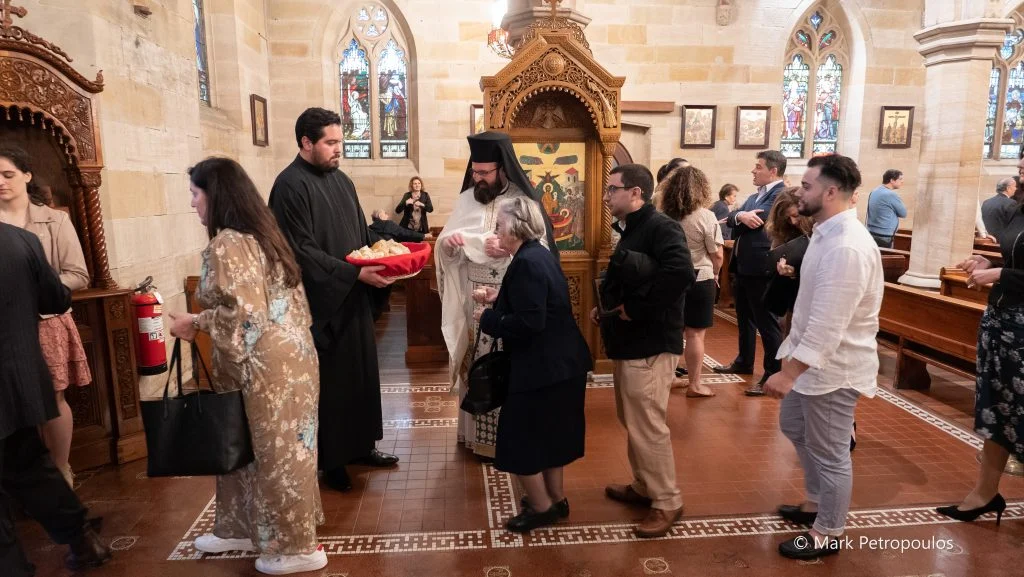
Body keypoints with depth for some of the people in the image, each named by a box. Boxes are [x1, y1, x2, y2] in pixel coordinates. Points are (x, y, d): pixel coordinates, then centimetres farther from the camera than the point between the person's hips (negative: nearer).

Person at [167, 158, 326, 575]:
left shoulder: (227, 244, -17)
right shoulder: (259, 233, 12)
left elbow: (243, 312, -23)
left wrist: (196, 323, -8)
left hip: (266, 365, -10)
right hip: (284, 355, 10)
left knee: (275, 452, 3)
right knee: (248, 444, 20)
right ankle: (245, 529, 36)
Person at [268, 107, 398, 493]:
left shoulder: (341, 180, 11)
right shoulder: (290, 186, -14)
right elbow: (302, 252, -20)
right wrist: (355, 274, -24)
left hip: (354, 299, 8)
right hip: (323, 303, -8)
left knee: (361, 372, 15)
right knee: (330, 381, 3)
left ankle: (361, 445, 30)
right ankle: (331, 459, 19)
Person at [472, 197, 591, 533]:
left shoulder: (526, 264, -22)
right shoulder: (540, 255, 8)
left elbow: (529, 323, -28)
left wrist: (488, 318, -15)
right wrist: (498, 299, 9)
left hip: (543, 368, -10)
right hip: (560, 363, 10)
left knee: (520, 438, 6)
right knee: (548, 432, 22)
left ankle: (542, 506, 20)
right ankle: (555, 498, 37)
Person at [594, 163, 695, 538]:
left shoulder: (661, 227, -16)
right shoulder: (631, 230, 15)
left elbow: (680, 274, -34)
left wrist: (636, 308, -26)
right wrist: (606, 309, 5)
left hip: (650, 345, -10)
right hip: (630, 342, 10)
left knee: (648, 426, -1)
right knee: (633, 422, 19)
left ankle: (667, 502, 15)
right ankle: (644, 487, 35)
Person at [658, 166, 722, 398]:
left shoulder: (663, 216, -1)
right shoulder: (705, 216, -12)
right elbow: (718, 255, -10)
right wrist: (714, 273, 9)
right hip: (699, 281, -4)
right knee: (695, 334, 3)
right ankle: (694, 385, 12)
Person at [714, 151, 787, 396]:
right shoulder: (755, 196, 18)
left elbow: (755, 219, -22)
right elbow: (733, 217, 4)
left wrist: (738, 219, -3)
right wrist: (740, 216, -18)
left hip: (761, 268, -9)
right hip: (742, 266, 10)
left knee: (766, 323, -3)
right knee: (745, 319, 21)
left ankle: (773, 375, 6)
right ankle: (744, 362, 36)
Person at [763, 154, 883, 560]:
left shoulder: (847, 247, -27)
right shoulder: (827, 234, 7)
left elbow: (828, 325, -30)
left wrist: (790, 372, -28)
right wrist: (792, 356, 18)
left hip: (834, 368, -11)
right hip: (813, 360, 11)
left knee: (829, 453, 7)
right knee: (794, 428, 25)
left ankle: (826, 534, 28)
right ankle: (816, 503, 46)